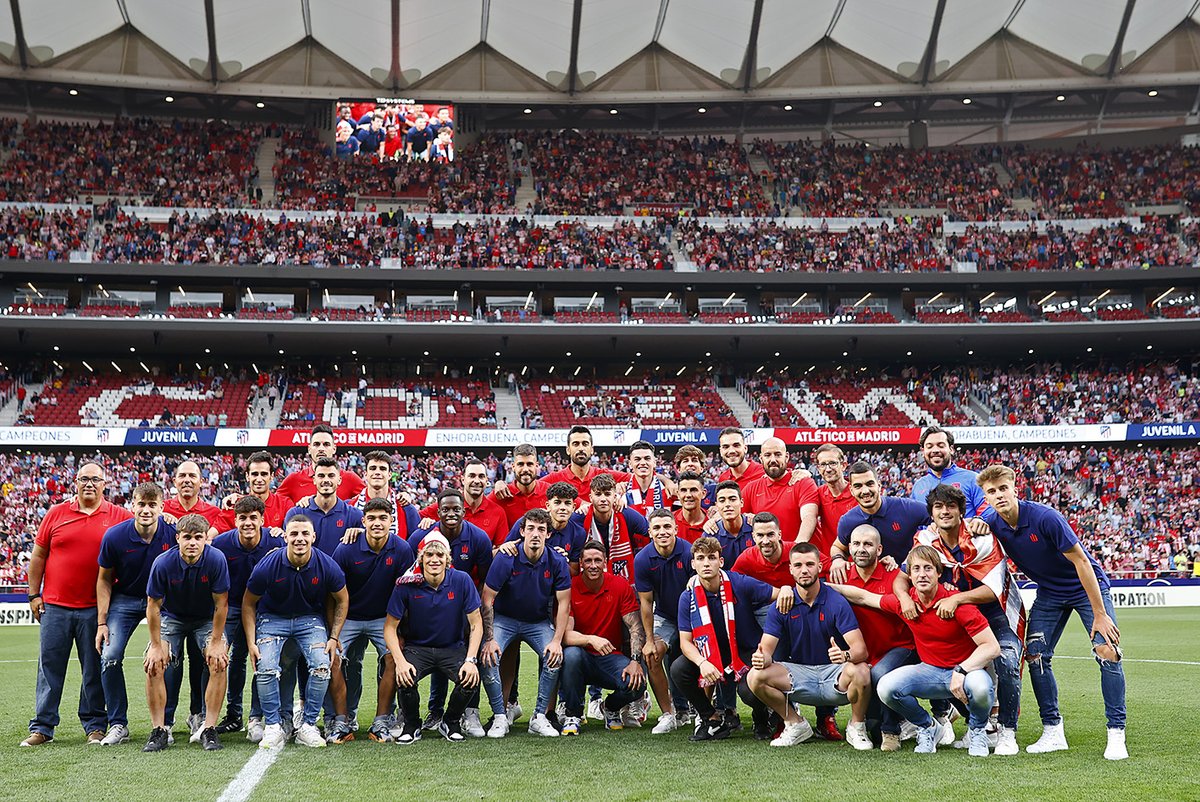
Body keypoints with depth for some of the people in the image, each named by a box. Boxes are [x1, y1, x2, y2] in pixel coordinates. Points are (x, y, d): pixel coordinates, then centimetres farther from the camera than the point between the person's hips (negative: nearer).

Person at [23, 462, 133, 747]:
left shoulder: (118, 516, 2)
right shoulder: (56, 514, 6)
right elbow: (38, 556, 10)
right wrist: (34, 595, 7)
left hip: (95, 608, -1)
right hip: (54, 606, 1)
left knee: (94, 669, 6)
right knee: (49, 667, 5)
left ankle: (95, 725, 16)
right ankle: (42, 727, 14)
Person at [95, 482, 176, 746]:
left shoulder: (174, 533, -18)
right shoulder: (115, 536, -16)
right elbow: (104, 579, -3)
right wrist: (102, 622, -6)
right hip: (125, 600, 0)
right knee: (110, 657, -12)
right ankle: (118, 724, 2)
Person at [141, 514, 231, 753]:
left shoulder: (216, 560, -25)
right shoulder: (163, 563, -24)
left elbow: (221, 604, -16)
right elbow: (153, 605, -13)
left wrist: (216, 642, -16)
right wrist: (156, 646, -13)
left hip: (207, 619, -1)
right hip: (171, 617, 1)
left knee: (219, 662, -22)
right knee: (154, 665, -18)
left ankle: (208, 730, -12)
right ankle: (158, 731, -6)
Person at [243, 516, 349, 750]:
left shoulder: (327, 566, -19)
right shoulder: (267, 566, -22)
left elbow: (342, 600, 0)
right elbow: (248, 603, -5)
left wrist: (334, 637, -4)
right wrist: (251, 642, -10)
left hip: (311, 618, 1)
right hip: (272, 617, -1)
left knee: (321, 667, -20)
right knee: (266, 668, -23)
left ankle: (308, 726, -3)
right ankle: (273, 727, -5)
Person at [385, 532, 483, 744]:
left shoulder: (462, 581, -11)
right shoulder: (407, 585, -13)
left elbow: (476, 624, -7)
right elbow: (390, 627, -7)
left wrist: (471, 660, -19)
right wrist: (400, 661, -21)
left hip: (453, 648, 1)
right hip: (417, 648, 0)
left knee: (471, 678, -27)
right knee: (405, 677, -31)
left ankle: (450, 723, 5)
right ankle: (412, 726, 1)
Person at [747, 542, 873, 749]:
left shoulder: (837, 602, -9)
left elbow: (860, 649, -17)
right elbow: (766, 648, -5)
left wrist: (846, 656, -41)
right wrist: (762, 658, -31)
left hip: (833, 672, -2)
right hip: (798, 673, 2)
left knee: (860, 672, -35)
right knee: (755, 677, -22)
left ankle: (856, 728, -4)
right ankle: (795, 725, 3)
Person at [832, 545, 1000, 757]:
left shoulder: (957, 603, -19)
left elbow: (992, 647, -21)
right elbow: (864, 597, 11)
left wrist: (961, 671, -32)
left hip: (968, 670, -4)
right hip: (930, 671, 4)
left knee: (980, 687, -38)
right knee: (886, 687, -22)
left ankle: (977, 730, -1)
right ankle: (928, 728, 9)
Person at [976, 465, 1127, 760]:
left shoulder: (1045, 518, -30)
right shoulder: (990, 523, -14)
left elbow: (1081, 562, -25)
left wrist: (1100, 615, -24)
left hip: (1088, 586, -5)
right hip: (1049, 593, 5)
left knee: (1107, 651, -18)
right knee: (1035, 655, -6)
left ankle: (1116, 734, -9)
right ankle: (1053, 731, 5)